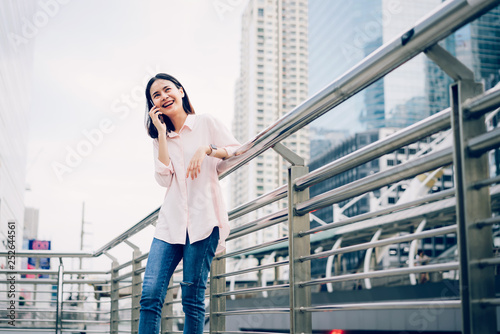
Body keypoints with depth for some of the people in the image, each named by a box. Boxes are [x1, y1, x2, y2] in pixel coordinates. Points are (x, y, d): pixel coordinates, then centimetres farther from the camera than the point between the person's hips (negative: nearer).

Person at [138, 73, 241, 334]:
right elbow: (164, 178, 2)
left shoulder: (206, 122, 9)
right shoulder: (160, 138, 18)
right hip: (171, 221, 4)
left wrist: (207, 149, -11)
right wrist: (162, 134, 3)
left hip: (203, 218, -3)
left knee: (193, 298, -3)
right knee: (150, 294, -8)